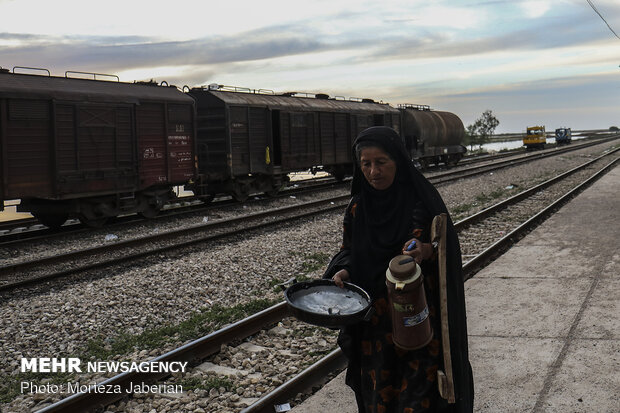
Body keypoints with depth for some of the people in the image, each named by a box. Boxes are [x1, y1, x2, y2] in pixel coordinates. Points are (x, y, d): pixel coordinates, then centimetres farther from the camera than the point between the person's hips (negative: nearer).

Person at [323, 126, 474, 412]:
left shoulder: (421, 199, -9)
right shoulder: (358, 206, 3)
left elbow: (446, 246, -8)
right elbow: (349, 251, 11)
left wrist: (424, 251, -30)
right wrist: (342, 272, -10)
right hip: (375, 321, 4)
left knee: (418, 390, 0)